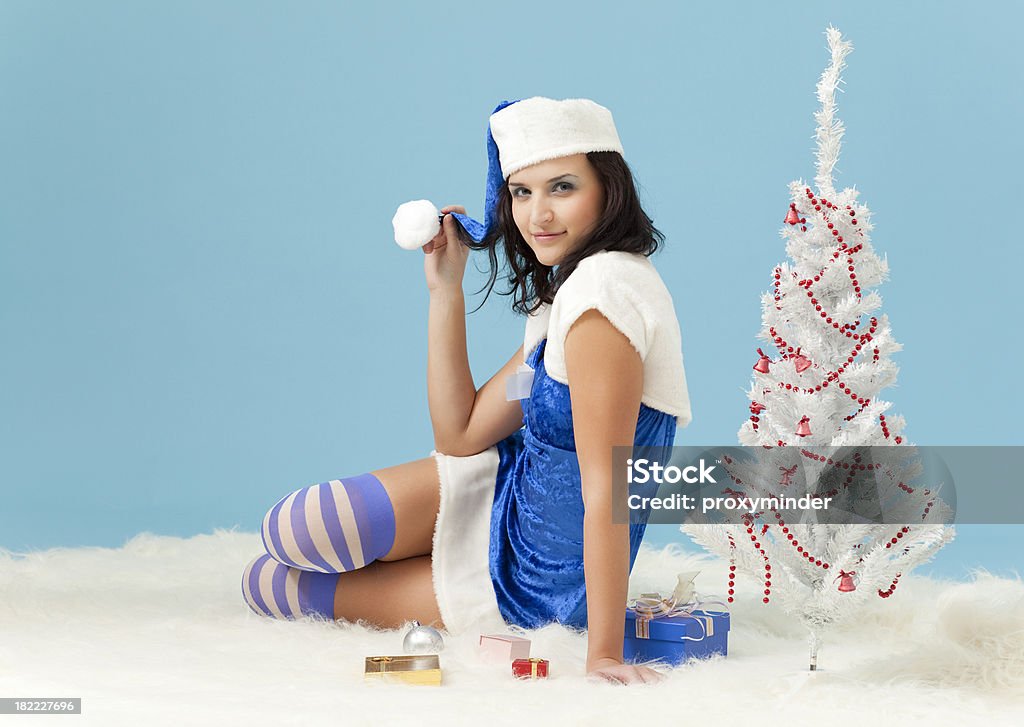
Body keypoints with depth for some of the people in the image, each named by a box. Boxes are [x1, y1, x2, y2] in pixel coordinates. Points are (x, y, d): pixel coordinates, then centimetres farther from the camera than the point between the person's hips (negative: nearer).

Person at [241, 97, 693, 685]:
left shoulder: (603, 286, -27)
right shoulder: (569, 291, 5)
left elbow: (604, 487, -31)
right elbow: (461, 433, 3)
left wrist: (604, 653, -32)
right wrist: (446, 288, 1)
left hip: (542, 582, -8)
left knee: (274, 586, 0)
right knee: (291, 530, 5)